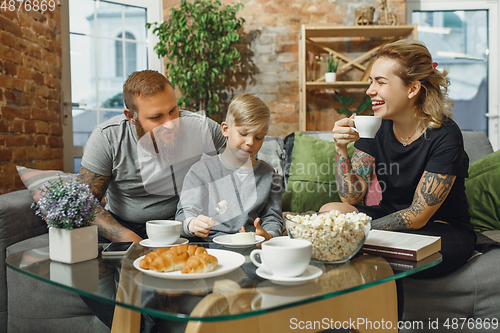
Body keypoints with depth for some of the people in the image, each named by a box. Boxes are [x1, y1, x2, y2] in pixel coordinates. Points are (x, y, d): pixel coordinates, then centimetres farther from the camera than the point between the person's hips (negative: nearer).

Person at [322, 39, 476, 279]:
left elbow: (418, 216, -20)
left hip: (444, 231, -5)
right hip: (393, 218, 5)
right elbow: (351, 197, -6)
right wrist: (340, 148, -20)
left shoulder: (445, 136, -20)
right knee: (330, 212, -20)